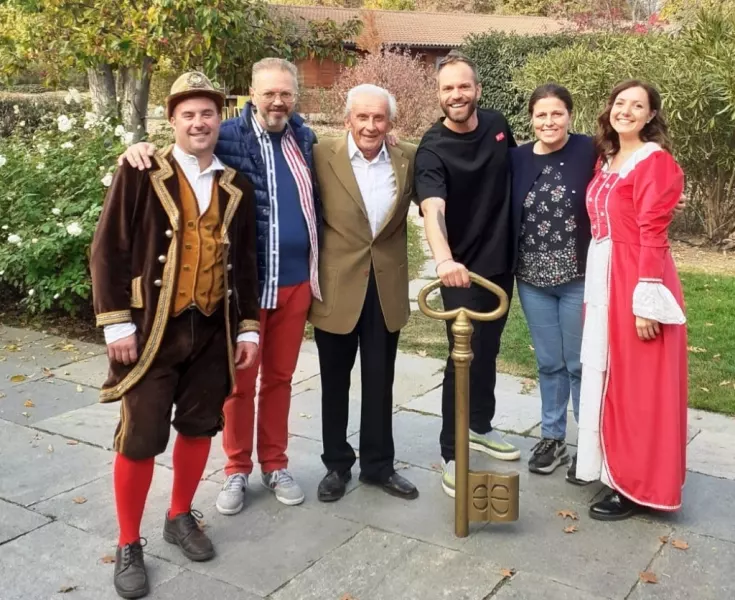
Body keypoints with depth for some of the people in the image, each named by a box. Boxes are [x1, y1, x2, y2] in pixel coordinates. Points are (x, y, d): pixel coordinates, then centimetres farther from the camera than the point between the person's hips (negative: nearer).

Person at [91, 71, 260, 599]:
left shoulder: (236, 187, 8)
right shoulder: (140, 174, -5)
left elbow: (245, 263, 12)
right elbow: (109, 250, -7)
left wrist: (248, 327, 8)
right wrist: (117, 322, -12)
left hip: (213, 330, 4)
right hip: (152, 330, -4)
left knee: (199, 427, 13)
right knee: (140, 437, 0)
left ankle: (181, 517, 33)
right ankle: (129, 545, 16)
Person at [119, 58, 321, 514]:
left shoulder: (304, 136, 6)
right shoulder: (229, 137, -8)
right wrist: (143, 148, -28)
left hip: (296, 280, 4)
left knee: (280, 377, 16)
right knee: (240, 380, 9)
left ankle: (275, 464, 31)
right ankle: (237, 470, 26)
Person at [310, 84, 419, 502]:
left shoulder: (409, 158, 0)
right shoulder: (322, 156, -7)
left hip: (387, 286, 2)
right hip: (338, 286, -2)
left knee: (380, 382, 13)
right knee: (335, 382, 12)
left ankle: (379, 464, 28)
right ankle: (337, 464, 28)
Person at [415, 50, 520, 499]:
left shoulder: (497, 124, -1)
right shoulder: (433, 150, -19)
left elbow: (518, 169, 17)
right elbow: (433, 209, -36)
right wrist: (444, 259, -55)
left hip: (502, 260, 6)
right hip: (463, 268, -6)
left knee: (488, 349, 18)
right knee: (465, 355, -6)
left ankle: (480, 427, 37)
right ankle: (452, 455, 6)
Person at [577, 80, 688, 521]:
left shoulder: (656, 161, -10)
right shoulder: (607, 160, 14)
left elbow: (653, 234, -16)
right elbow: (603, 223, 12)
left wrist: (647, 300, -20)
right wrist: (598, 283, 8)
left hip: (635, 280, -8)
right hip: (603, 277, 8)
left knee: (635, 382, -1)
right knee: (606, 375, 16)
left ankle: (637, 485, 11)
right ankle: (613, 464, 30)